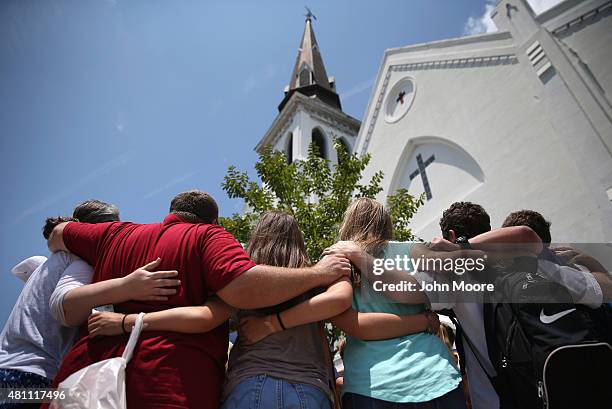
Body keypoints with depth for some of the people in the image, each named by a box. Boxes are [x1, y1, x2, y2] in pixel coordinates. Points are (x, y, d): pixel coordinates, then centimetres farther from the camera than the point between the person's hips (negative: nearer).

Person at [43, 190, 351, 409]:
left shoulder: (115, 234, 17)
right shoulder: (207, 235, -1)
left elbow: (58, 234, 35)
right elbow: (242, 287, -20)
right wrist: (318, 274, -8)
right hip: (171, 383, -5)